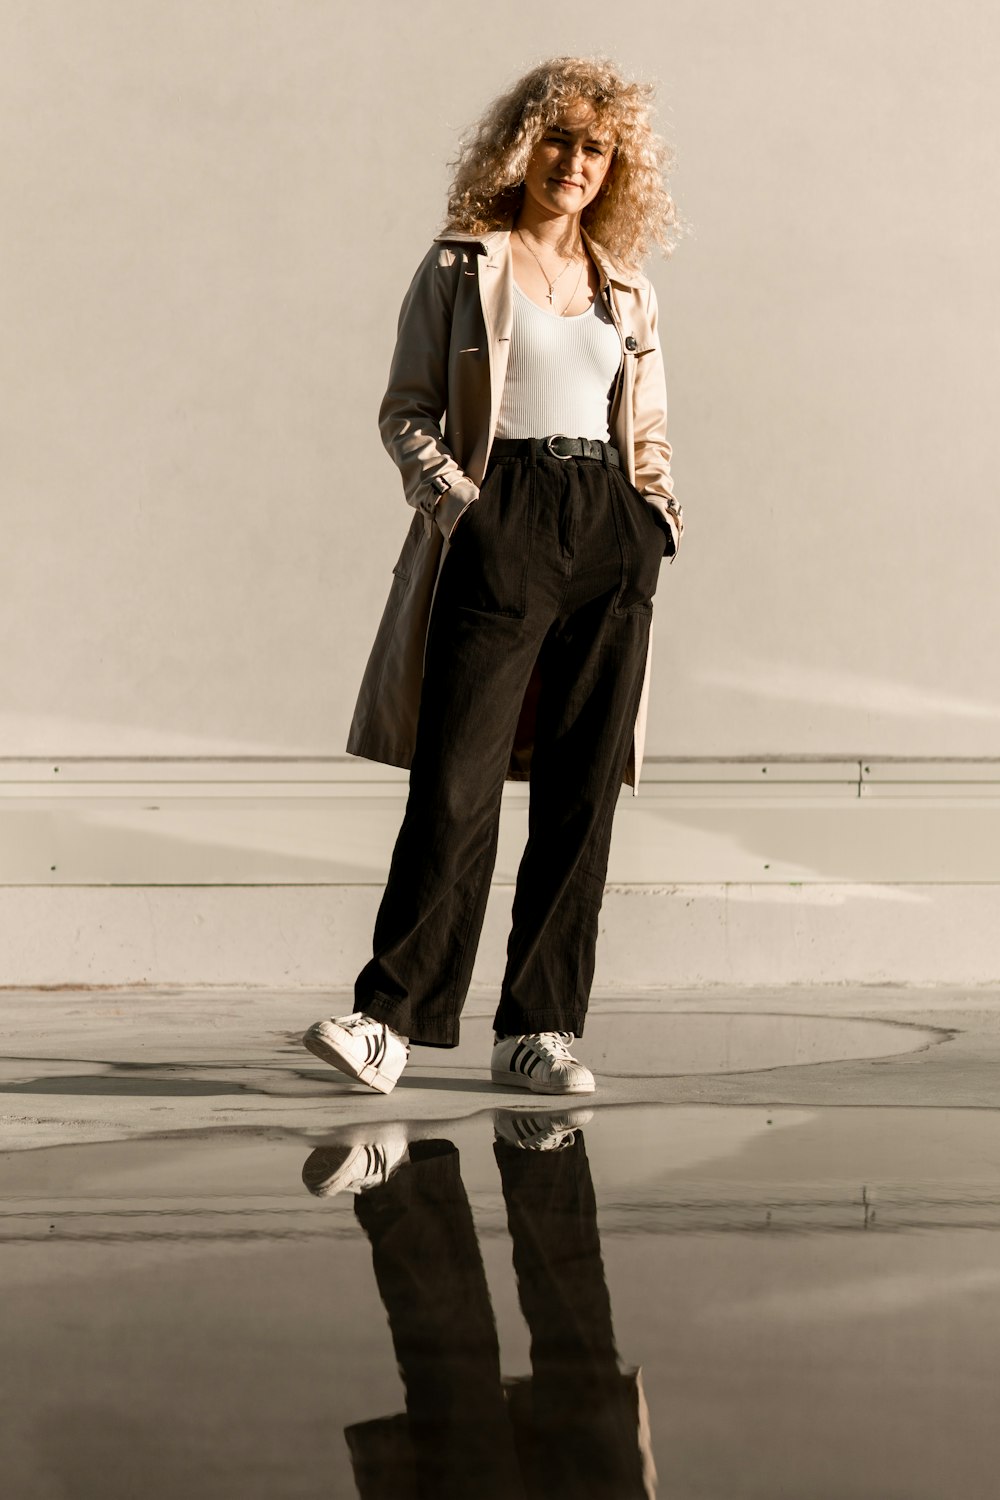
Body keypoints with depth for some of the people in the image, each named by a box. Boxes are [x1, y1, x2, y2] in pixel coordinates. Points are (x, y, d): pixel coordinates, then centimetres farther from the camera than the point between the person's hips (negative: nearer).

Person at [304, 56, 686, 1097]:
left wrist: (659, 504, 4)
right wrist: (438, 481, -14)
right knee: (457, 776, -11)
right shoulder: (461, 267, 7)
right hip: (498, 530, -4)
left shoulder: (628, 290, 17)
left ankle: (538, 1029, 5)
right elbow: (406, 411, 4)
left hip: (611, 539, 4)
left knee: (583, 787, 0)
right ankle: (391, 1015, -7)